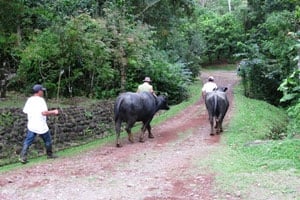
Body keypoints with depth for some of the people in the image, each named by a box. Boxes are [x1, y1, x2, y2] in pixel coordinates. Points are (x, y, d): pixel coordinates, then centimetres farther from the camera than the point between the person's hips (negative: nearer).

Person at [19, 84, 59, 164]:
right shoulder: (40, 100, -15)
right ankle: (49, 154, 30)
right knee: (48, 140, 16)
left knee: (27, 141, 4)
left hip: (31, 125, 5)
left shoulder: (29, 100, 5)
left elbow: (25, 111, 8)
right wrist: (53, 112, -10)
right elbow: (44, 112, -23)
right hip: (41, 126, -5)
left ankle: (23, 157, -8)